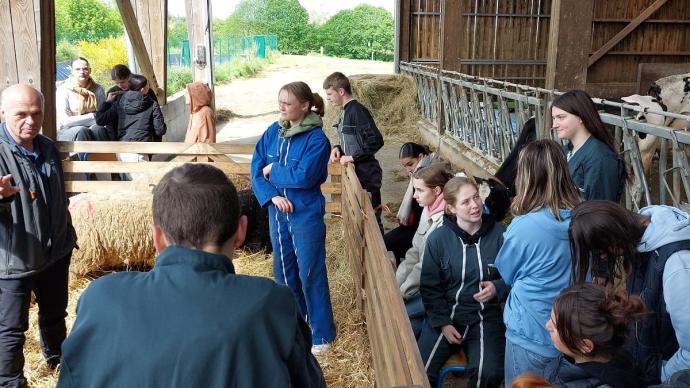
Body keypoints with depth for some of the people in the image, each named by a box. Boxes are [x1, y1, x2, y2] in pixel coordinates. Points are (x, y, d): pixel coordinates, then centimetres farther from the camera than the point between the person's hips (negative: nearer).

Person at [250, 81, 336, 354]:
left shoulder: (316, 138, -15)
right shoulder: (272, 132, 2)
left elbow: (303, 176, -24)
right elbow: (256, 169, 0)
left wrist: (272, 170, -11)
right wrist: (272, 196, -14)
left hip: (306, 214, -6)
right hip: (278, 212, 6)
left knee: (310, 273, 1)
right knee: (283, 270, 17)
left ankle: (322, 333, 15)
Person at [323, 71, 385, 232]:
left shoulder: (357, 111, -17)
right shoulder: (347, 111, 12)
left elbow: (376, 140, -24)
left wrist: (353, 157, -21)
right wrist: (338, 148, 4)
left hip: (366, 174, -10)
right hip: (355, 172, 10)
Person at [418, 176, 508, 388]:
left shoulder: (499, 234, -8)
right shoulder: (438, 238, -6)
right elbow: (429, 287, 2)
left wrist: (497, 288, -17)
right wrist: (443, 322, -7)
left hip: (485, 316, -1)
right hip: (445, 314, 1)